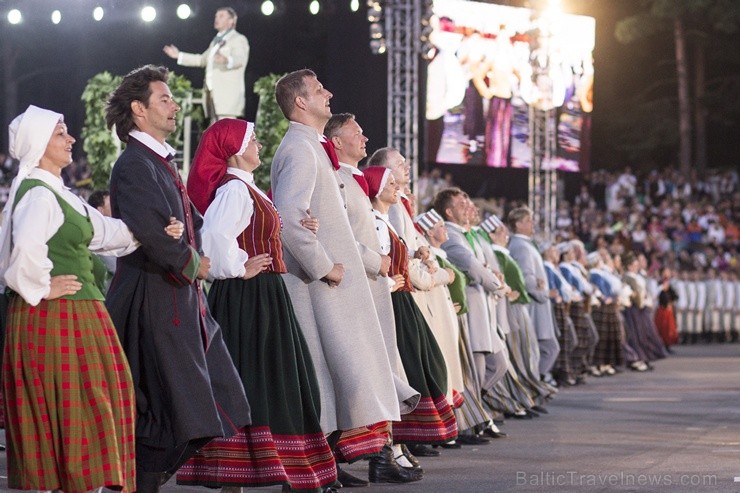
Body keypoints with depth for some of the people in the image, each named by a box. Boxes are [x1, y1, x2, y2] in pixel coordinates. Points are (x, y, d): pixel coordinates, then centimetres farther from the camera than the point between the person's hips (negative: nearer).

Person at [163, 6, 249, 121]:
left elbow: (240, 59, -22)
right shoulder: (216, 41, 24)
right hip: (213, 94, 9)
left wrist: (227, 60, -45)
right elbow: (202, 59, 35)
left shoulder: (239, 39, -3)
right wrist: (179, 55, 34)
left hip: (228, 94, -9)